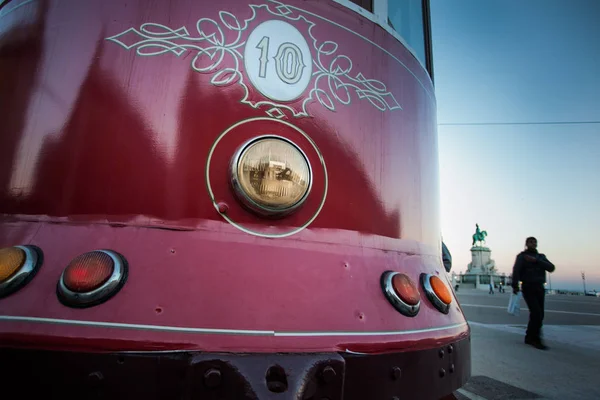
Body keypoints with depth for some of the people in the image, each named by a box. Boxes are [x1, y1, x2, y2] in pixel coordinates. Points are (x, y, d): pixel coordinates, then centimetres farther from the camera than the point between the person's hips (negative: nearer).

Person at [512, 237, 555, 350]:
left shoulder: (541, 257, 15)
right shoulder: (522, 256, 0)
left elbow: (551, 268, -2)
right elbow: (516, 270, -13)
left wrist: (535, 261, -15)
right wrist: (515, 286, -25)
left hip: (540, 288, 6)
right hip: (528, 287, -6)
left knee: (539, 314, 6)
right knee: (537, 313, -14)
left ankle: (529, 337, 19)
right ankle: (535, 339, -6)